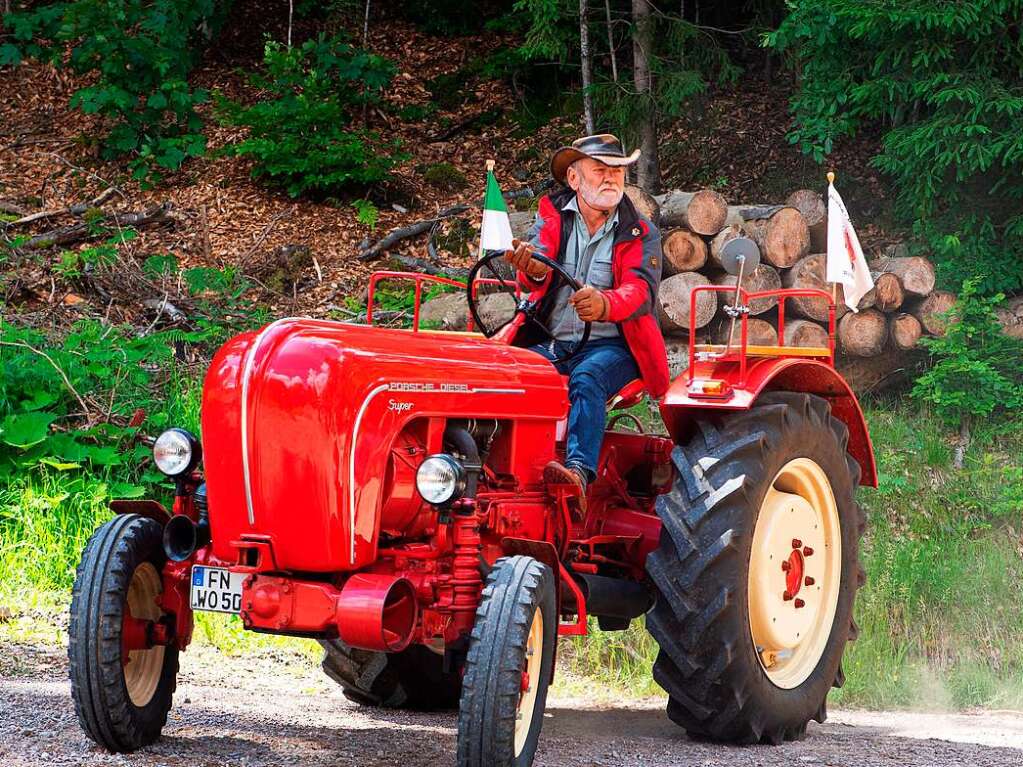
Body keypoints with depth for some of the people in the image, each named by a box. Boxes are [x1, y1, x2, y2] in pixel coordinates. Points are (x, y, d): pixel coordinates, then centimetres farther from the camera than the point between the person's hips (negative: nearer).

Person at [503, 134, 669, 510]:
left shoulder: (640, 234, 5)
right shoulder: (552, 216, 10)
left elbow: (640, 289, -14)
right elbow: (537, 276, -9)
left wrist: (605, 304, -39)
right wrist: (534, 270, -37)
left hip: (609, 345, -2)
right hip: (549, 343, 2)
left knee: (587, 379, -36)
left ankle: (579, 471, -53)